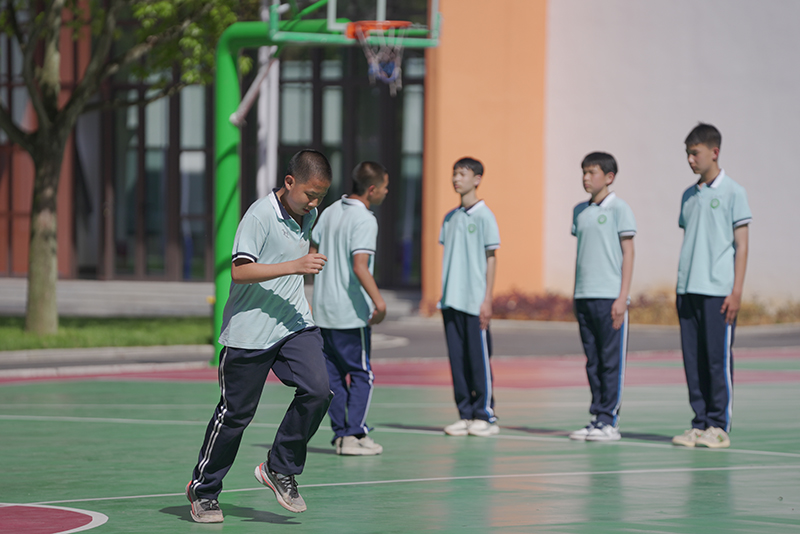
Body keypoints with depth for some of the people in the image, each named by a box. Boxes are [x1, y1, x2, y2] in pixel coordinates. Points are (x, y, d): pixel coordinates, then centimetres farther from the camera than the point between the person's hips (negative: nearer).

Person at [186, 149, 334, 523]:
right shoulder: (260, 216, -16)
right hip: (249, 331, -6)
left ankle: (280, 469, 3)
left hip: (295, 324, 6)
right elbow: (239, 271, -24)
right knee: (235, 412, 2)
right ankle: (203, 489, 20)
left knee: (317, 390, -15)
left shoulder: (307, 216, 8)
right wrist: (294, 266, -29)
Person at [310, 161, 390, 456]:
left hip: (324, 310, 8)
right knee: (361, 375, 1)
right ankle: (353, 435, -3)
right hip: (351, 312, -7)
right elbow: (359, 266, -25)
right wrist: (379, 301, -28)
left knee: (333, 374, 11)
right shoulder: (364, 220, -15)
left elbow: (312, 252, 17)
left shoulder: (330, 212, 9)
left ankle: (340, 433, 13)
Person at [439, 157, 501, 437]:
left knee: (478, 358, -3)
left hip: (475, 301, -6)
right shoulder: (450, 218, 14)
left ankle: (485, 415, 3)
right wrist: (443, 296, 12)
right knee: (457, 359, 5)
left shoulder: (484, 216, -4)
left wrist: (487, 300, -10)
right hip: (451, 300, 6)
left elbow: (491, 259, -5)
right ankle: (465, 415, 10)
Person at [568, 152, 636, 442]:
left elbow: (628, 252, -5)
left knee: (611, 360, -4)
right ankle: (596, 416, 12)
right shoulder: (580, 211, 14)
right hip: (584, 297, 6)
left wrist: (623, 297, -10)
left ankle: (609, 420, -2)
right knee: (592, 360, 7)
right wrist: (576, 294, 16)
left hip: (610, 296, -6)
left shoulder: (619, 209, -3)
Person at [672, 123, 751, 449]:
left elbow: (741, 245, -3)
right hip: (689, 291, 6)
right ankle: (699, 423, 9)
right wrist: (679, 289, 15)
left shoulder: (732, 193, -1)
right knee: (692, 358, 4)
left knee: (718, 358, -4)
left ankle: (719, 426, 2)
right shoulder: (688, 196, 15)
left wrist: (737, 291, -9)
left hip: (719, 291, -6)